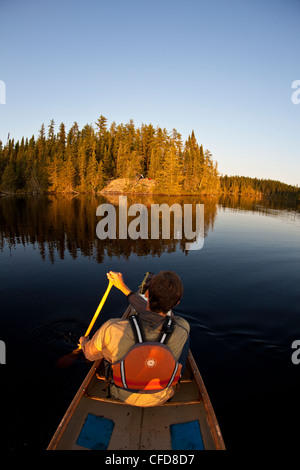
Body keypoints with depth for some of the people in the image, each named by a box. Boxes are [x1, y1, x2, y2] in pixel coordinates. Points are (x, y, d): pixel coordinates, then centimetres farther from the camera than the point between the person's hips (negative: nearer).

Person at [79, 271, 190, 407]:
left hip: (125, 395, 0)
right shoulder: (182, 330, -33)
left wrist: (83, 342, 11)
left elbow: (90, 353, -13)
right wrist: (123, 287, -4)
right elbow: (155, 312, -12)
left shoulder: (112, 330, -37)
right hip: (162, 396, 0)